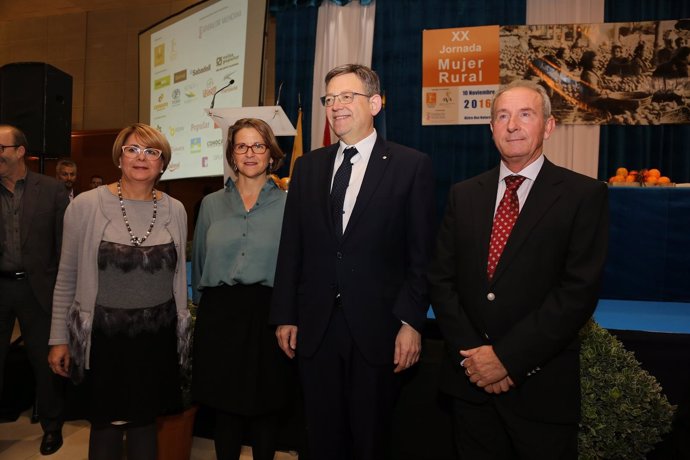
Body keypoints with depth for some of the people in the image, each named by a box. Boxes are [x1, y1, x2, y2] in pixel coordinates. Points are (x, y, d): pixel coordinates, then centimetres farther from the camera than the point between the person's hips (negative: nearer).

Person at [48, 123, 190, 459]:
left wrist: (182, 326, 10)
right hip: (104, 334, -2)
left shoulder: (175, 210, 1)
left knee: (145, 423, 15)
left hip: (158, 334, 2)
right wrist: (58, 338, 1)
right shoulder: (86, 205, -6)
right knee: (106, 425, 11)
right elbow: (67, 278, 0)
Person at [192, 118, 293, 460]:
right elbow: (198, 264, 13)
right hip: (220, 314, 2)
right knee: (225, 404, 12)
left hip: (268, 313, -1)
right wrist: (204, 307, 10)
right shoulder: (211, 204, 8)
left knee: (266, 406, 11)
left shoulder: (288, 205, -1)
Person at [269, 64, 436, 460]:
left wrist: (411, 322, -10)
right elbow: (292, 248, 7)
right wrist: (285, 316, 6)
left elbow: (422, 254, -5)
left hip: (377, 328, -3)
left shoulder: (411, 165, -4)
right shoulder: (308, 166, 8)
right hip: (315, 327, 4)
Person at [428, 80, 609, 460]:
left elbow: (579, 290, -13)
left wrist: (507, 356, -16)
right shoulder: (463, 195, 5)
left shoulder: (584, 195, -5)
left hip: (541, 386, -3)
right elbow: (441, 279, 2)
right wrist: (470, 354, -9)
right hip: (470, 379, 3)